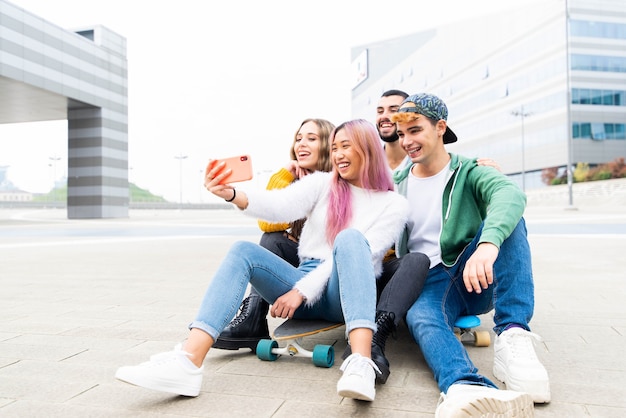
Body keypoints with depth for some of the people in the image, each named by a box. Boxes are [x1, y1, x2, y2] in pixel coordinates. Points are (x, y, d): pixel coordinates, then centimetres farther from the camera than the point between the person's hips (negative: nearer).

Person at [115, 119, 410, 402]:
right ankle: (187, 362, -37)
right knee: (243, 251, -20)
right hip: (304, 287, 3)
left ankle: (360, 364, -50)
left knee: (349, 237, -32)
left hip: (349, 296, -3)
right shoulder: (322, 184, 9)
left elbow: (357, 253, -10)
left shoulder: (394, 205, 2)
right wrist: (231, 194, -30)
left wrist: (300, 291, -17)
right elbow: (281, 205, -10)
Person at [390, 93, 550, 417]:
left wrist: (488, 243, -44)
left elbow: (510, 194, -24)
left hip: (478, 279, 0)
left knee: (504, 218, -24)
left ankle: (513, 336, -33)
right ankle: (465, 388, -64)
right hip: (429, 284, 1)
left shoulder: (469, 172, 0)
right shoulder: (396, 184, 11)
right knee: (420, 317, -34)